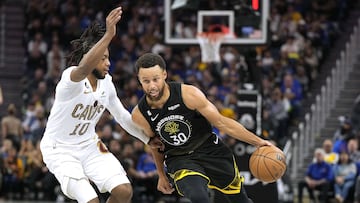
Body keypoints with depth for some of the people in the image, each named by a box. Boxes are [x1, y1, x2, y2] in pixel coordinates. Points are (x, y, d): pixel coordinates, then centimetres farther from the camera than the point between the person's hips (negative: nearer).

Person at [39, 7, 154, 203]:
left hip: (90, 145, 7)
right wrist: (108, 35, -61)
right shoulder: (70, 77, -26)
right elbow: (84, 69, -51)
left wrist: (150, 140, 10)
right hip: (60, 150, -7)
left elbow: (122, 116, 11)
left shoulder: (106, 82, -3)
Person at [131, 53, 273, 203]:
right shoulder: (139, 115, -15)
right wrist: (162, 175, 18)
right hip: (179, 159, -1)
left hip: (210, 150, 1)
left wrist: (258, 142, -15)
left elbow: (221, 123, -13)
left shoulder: (188, 94, -22)